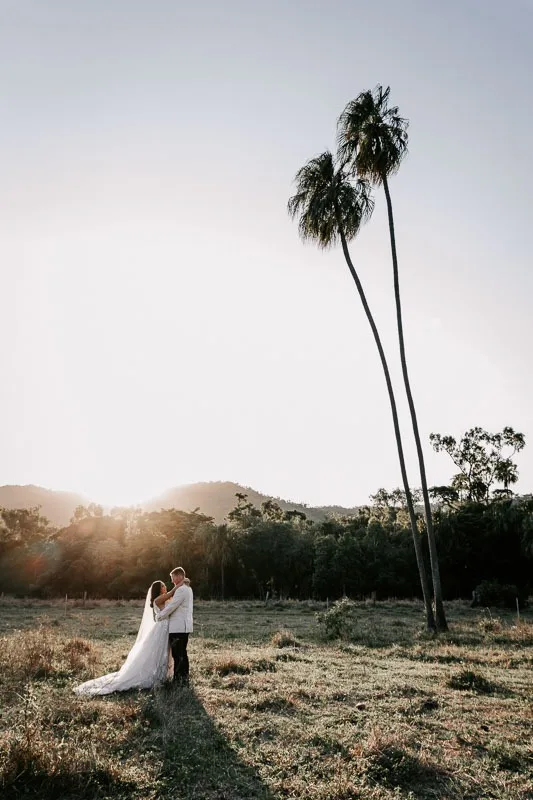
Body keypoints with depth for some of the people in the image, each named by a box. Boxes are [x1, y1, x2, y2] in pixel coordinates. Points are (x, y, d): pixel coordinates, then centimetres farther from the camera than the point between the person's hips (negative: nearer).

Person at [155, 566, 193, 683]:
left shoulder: (181, 590, -16)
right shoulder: (187, 589, 17)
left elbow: (171, 607, -16)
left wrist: (159, 617, -4)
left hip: (178, 627, -10)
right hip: (184, 626, 10)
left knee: (177, 654, -4)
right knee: (182, 653, 15)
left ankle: (179, 679, 0)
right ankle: (184, 677, 21)